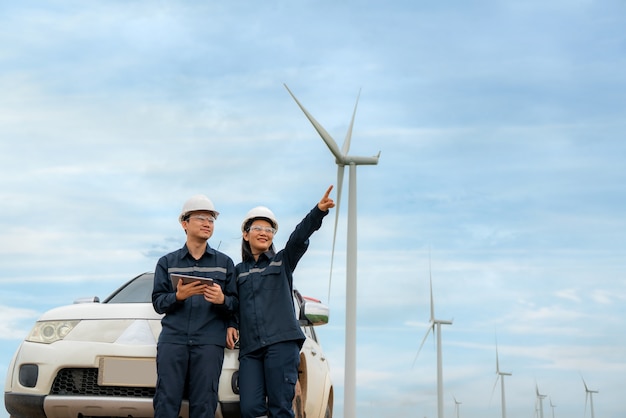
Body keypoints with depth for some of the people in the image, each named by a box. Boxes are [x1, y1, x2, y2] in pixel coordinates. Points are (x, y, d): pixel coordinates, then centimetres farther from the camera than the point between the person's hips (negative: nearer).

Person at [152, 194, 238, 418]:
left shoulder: (225, 263, 16)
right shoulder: (167, 262, 16)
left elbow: (235, 303, 10)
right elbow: (158, 302, 8)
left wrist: (222, 300, -13)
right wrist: (178, 296, -12)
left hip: (210, 341, 0)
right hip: (172, 338, 1)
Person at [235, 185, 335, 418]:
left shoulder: (283, 261, 13)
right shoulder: (238, 271, 20)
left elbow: (300, 237, -4)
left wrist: (319, 211, -21)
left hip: (281, 342, -2)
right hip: (250, 347, 2)